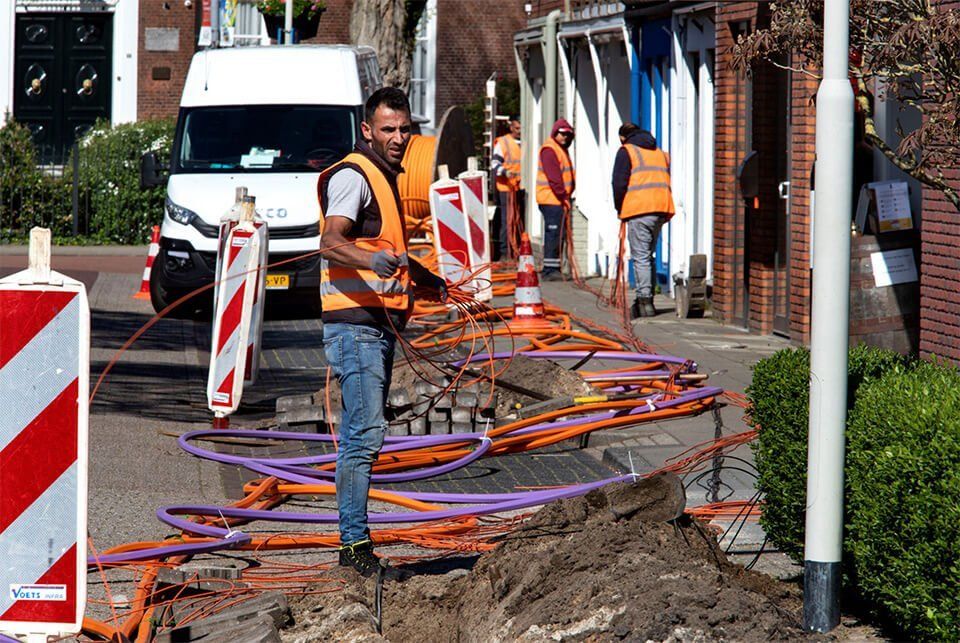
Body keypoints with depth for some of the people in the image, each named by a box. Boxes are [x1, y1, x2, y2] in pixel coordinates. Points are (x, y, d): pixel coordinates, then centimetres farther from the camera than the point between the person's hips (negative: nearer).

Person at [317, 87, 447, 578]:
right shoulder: (352, 176, -11)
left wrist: (425, 278, 45)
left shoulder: (384, 177, 20)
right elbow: (331, 242, -28)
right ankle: (354, 543, -16)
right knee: (366, 433, -15)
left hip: (380, 323, 10)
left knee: (363, 435, 11)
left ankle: (354, 542, 16)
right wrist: (371, 259, -46)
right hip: (355, 321, -10)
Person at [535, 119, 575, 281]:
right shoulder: (549, 150, -12)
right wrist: (564, 197, -17)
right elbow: (553, 178, -18)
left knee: (556, 235, 12)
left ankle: (553, 269, 16)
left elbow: (568, 175, 22)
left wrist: (567, 197, 13)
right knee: (553, 233, -11)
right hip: (551, 199, -10)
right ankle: (549, 269, -12)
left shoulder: (562, 150, 20)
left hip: (559, 200, 10)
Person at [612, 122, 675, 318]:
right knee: (648, 256, 16)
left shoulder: (626, 151, 3)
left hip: (638, 210, -6)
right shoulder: (660, 153, 23)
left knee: (640, 257, -6)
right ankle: (646, 298, 18)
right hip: (661, 210, 6)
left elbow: (619, 183, -5)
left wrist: (619, 208, 7)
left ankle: (645, 301, -14)